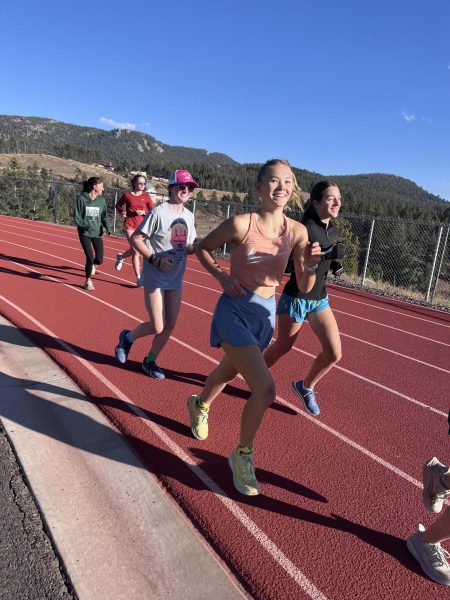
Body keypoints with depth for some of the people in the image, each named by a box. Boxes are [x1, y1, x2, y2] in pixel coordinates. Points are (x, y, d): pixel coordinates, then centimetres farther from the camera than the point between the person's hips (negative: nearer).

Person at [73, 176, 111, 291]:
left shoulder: (101, 200, 2)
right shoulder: (82, 199, -7)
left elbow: (104, 216, 6)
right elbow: (76, 216, -6)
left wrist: (107, 227, -12)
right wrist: (85, 225, -21)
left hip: (97, 233, 3)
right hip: (85, 233, -3)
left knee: (99, 259, -4)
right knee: (90, 258, -9)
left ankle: (91, 264, 36)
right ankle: (88, 281, 14)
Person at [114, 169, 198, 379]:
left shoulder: (189, 215, 7)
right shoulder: (159, 212, -13)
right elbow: (135, 238, -13)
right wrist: (155, 259, -21)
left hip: (176, 279, 6)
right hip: (155, 278, -6)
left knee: (170, 325, 9)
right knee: (157, 327, -5)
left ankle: (150, 361, 29)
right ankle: (128, 337, 26)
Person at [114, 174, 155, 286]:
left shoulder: (146, 196, 2)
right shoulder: (127, 195, 1)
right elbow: (118, 205, 17)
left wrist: (144, 212, -16)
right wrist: (122, 212, -1)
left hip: (141, 226, 3)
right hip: (129, 225, -2)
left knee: (134, 250, 13)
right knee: (136, 251, -10)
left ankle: (121, 256, 48)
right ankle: (138, 278, 0)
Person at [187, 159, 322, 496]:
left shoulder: (297, 232, -5)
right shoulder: (241, 224, -16)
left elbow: (304, 287, -2)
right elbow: (203, 248, 0)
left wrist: (311, 267, -22)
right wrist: (222, 277, -13)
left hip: (266, 312, 6)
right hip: (235, 310, -5)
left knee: (229, 372, 27)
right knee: (265, 389, -17)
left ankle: (200, 405, 61)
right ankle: (242, 455, 11)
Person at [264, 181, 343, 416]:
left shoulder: (333, 230, 4)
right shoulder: (304, 228, -20)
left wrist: (332, 264, 0)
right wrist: (327, 254, -31)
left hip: (320, 299, 7)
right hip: (296, 298, -6)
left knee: (334, 354, 0)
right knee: (282, 347, 11)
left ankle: (306, 386, 26)